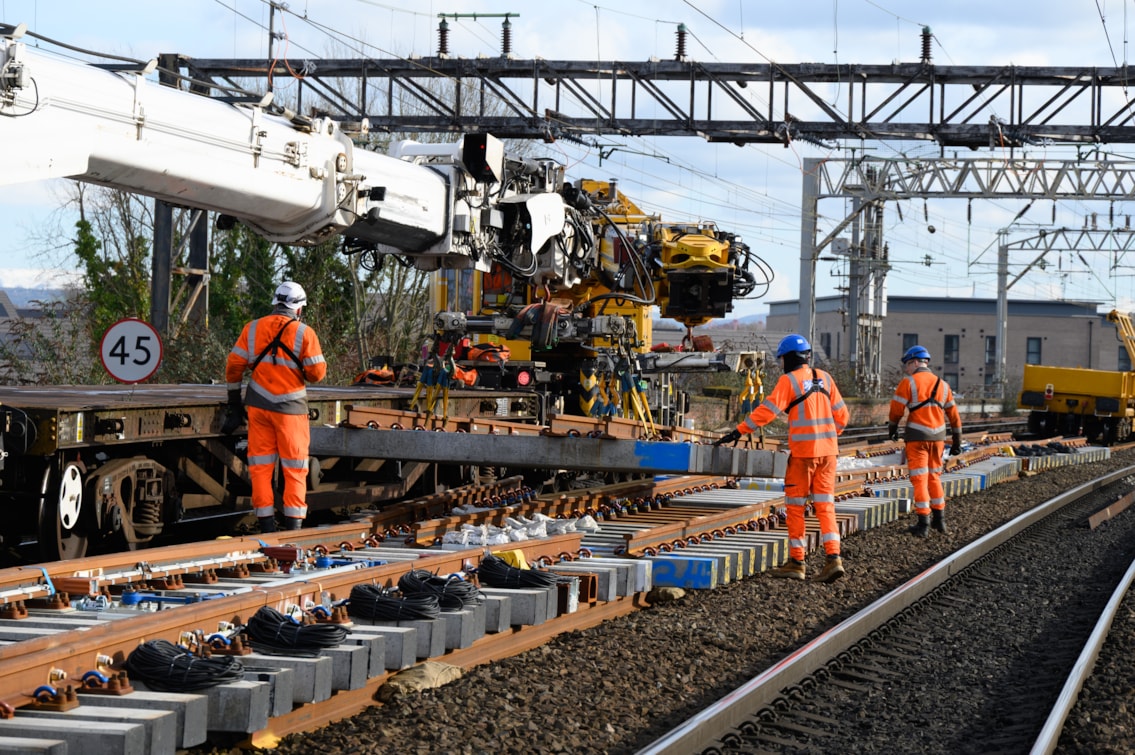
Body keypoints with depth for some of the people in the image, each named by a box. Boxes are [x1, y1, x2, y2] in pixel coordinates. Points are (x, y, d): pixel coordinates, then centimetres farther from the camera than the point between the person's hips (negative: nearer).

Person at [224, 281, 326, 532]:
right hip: (291, 408, -2)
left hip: (258, 406, 3)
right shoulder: (304, 333, -6)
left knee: (261, 465, 8)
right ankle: (294, 523, 4)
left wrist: (234, 404, 10)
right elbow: (317, 373, -7)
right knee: (295, 468, 6)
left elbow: (234, 366, 3)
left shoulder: (252, 329, 3)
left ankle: (266, 522, 8)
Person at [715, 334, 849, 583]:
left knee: (796, 506, 5)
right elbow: (842, 415, 13)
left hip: (803, 450, -5)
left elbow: (768, 410, -14)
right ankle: (833, 558, -6)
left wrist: (739, 431, -12)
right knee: (825, 505, 6)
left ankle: (796, 562, 7)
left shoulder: (789, 380, -7)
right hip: (827, 450, 5)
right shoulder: (824, 378, 10)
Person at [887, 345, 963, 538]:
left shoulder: (908, 383, -7)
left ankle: (923, 523, -3)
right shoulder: (942, 384, 10)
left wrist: (892, 429, 14)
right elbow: (953, 414, 13)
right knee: (934, 476, 18)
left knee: (919, 479, -1)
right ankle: (939, 519, 21)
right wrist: (957, 441, 20)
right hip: (938, 436, 5)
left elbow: (896, 409, -6)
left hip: (917, 437, -5)